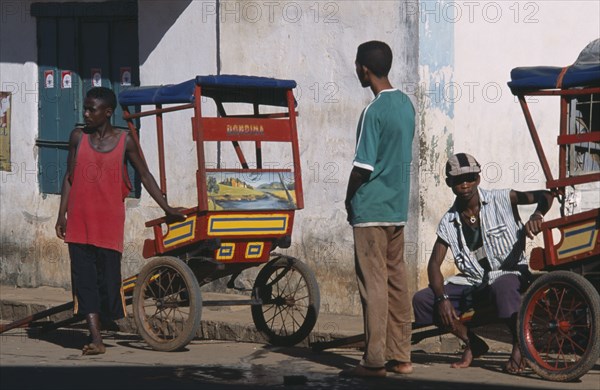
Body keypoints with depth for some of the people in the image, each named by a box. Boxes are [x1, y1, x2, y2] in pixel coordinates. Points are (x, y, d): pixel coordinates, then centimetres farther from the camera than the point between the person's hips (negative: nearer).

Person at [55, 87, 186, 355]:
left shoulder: (124, 141, 0)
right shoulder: (78, 137, 5)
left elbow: (145, 175, 8)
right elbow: (69, 177, 9)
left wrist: (167, 208, 6)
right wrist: (62, 215, 4)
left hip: (109, 221, -2)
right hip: (79, 220, 2)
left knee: (108, 275, -2)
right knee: (84, 277, -4)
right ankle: (95, 338, -5)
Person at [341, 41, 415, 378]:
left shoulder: (374, 112, -17)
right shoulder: (406, 104, 8)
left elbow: (363, 167, -18)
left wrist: (349, 199, -2)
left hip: (371, 210, -8)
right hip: (398, 207, 8)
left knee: (373, 284, -4)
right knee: (397, 281, 11)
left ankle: (375, 361, -1)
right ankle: (401, 357, 14)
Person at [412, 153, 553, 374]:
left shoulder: (501, 200, -5)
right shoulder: (449, 223, 3)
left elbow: (546, 196, -6)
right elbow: (434, 264, 1)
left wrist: (537, 216, -30)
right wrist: (442, 298, -15)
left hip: (509, 274, -5)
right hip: (472, 284, 5)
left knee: (502, 287, -43)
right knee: (421, 301, -12)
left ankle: (519, 347, -18)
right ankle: (473, 344, 5)